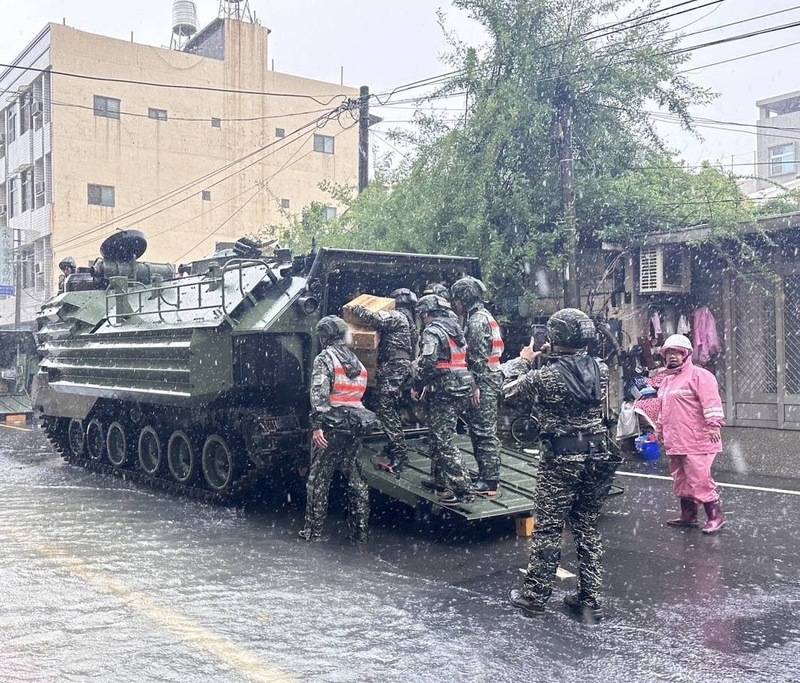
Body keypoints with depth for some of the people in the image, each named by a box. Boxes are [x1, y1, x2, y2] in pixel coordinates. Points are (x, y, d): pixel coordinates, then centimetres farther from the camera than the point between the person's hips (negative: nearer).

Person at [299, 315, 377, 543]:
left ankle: (313, 530, 8)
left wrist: (317, 425, -19)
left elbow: (319, 393, -16)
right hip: (356, 425, 7)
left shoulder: (325, 358, -6)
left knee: (318, 479, 3)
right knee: (356, 478, 12)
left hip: (332, 425, -7)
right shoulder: (356, 361, 18)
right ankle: (360, 531, 16)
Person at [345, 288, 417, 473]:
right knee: (392, 411, 19)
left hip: (392, 369, -10)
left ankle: (399, 455, -15)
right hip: (403, 368, 10)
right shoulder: (410, 321, 23)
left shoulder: (396, 317, -8)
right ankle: (394, 449, 27)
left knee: (387, 411, -12)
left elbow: (373, 318, -20)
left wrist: (354, 308, -4)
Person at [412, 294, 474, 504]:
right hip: (462, 387, 10)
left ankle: (462, 489, -10)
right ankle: (439, 479, 31)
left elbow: (427, 364, -19)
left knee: (444, 441, -7)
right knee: (437, 435, 21)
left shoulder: (432, 332, -12)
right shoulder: (456, 328, 17)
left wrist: (417, 387, -4)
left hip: (443, 391, -10)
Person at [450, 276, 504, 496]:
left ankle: (489, 482, -3)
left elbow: (479, 356, -20)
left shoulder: (477, 320, -14)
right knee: (479, 430, 15)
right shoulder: (482, 316, 18)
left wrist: (476, 386, -20)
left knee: (485, 432, -7)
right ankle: (485, 475, 22)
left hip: (484, 382, -10)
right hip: (489, 380, 10)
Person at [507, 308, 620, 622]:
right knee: (588, 528, 14)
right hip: (597, 455, 5)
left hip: (561, 458, -5)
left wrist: (524, 360, 18)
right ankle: (590, 599, 19)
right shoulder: (601, 369, 0)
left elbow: (507, 387, 1)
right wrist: (545, 360, 22)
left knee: (548, 529, 6)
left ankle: (534, 595, 17)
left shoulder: (545, 375, -14)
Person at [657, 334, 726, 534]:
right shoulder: (666, 379, 20)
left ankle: (716, 517, 3)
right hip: (674, 442, 9)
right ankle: (688, 516, 26)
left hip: (696, 442, -9)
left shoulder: (699, 375, -8)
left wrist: (713, 425, -26)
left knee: (700, 480, -8)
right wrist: (659, 429, 32)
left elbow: (711, 402, -18)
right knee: (681, 480, 15)